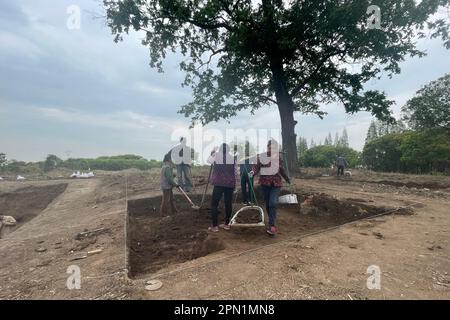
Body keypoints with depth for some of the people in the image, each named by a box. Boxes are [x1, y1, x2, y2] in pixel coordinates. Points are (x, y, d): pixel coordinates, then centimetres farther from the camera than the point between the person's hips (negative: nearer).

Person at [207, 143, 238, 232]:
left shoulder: (216, 155, -2)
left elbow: (209, 161, 16)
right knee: (228, 203, 11)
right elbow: (236, 172, 7)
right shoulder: (232, 157, 3)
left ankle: (214, 226, 2)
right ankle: (226, 224, 21)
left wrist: (212, 154, 32)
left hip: (219, 183, -2)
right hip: (230, 183, 3)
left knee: (214, 203, 3)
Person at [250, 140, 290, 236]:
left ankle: (272, 226, -13)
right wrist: (253, 172, -27)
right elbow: (257, 167, -7)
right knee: (268, 204, 9)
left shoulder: (279, 156, 6)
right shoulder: (261, 156, -1)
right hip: (265, 183, 0)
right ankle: (273, 224, 24)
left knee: (273, 203, -16)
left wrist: (287, 178, 18)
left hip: (276, 183, 0)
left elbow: (281, 169, 17)